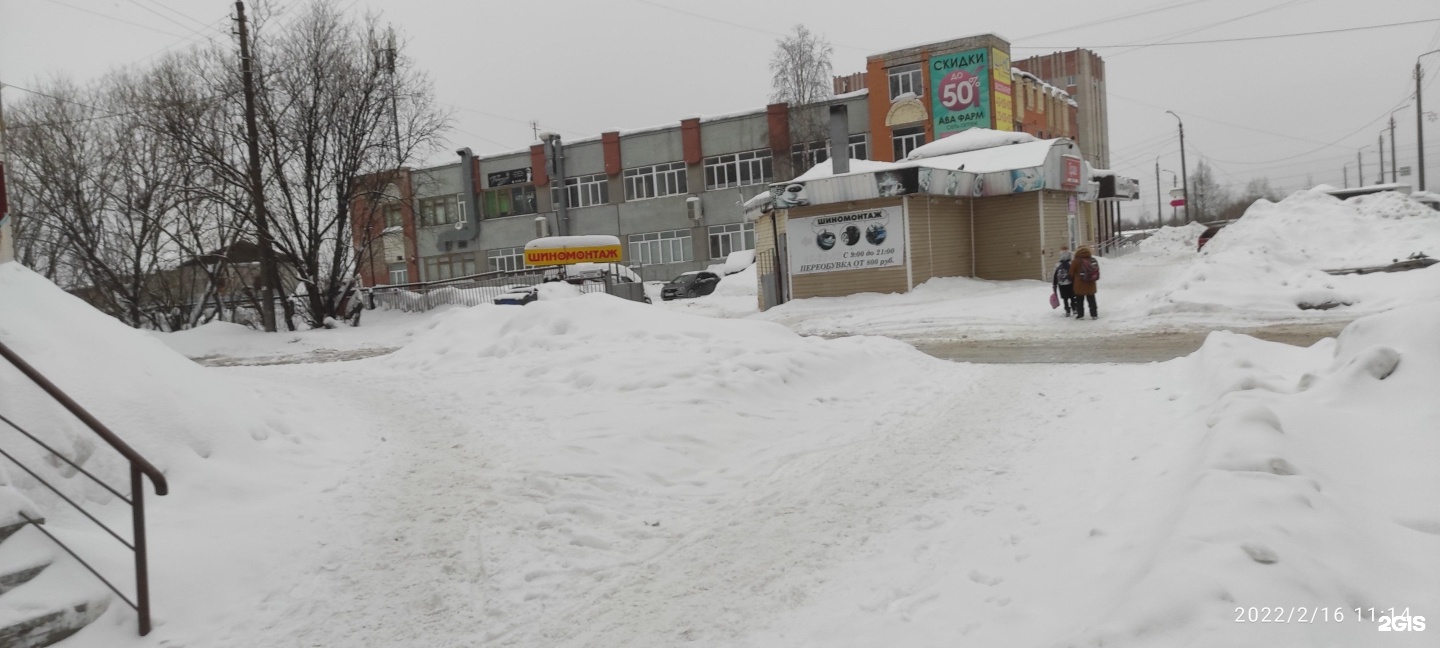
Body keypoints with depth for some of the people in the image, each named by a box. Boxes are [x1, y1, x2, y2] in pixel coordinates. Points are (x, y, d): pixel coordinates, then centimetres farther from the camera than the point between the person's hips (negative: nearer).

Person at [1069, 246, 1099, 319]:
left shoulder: (1076, 261, -13)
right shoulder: (1094, 261, 1)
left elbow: (1071, 273, -4)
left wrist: (1072, 279, 15)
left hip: (1079, 286, -4)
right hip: (1091, 286, 4)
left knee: (1079, 301, 8)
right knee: (1091, 300, 12)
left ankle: (1080, 314, 8)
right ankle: (1094, 314, 13)